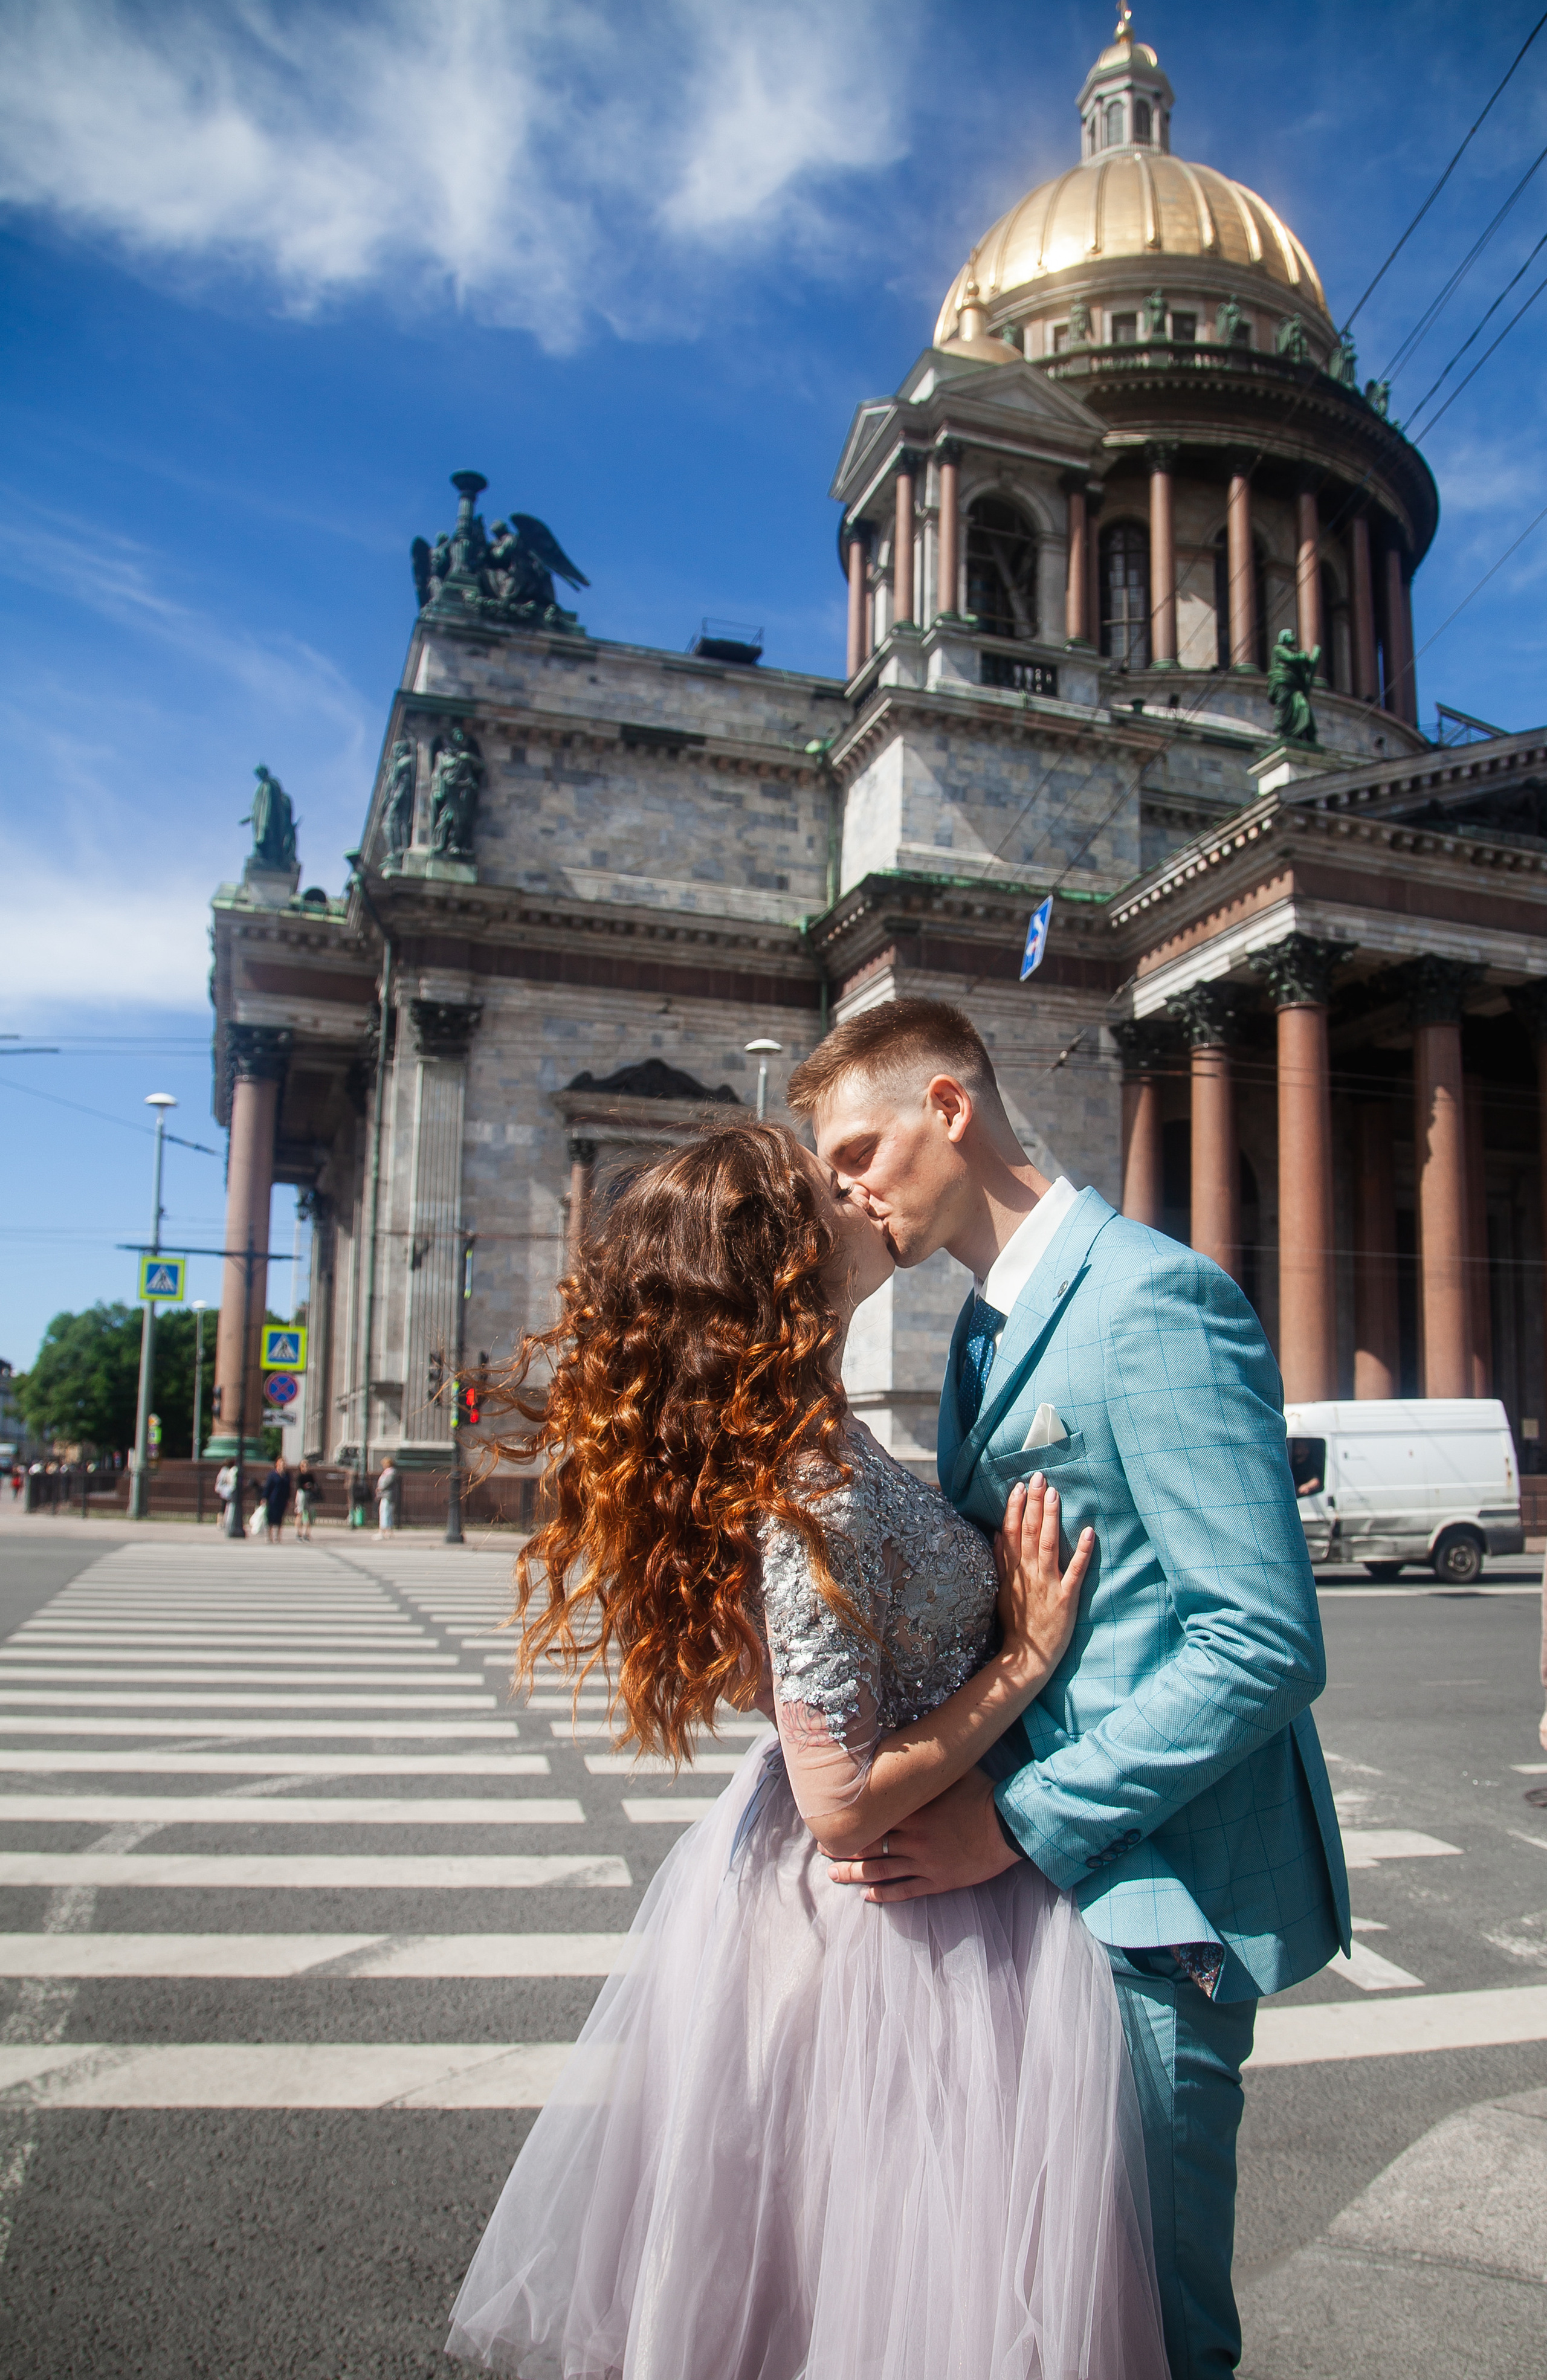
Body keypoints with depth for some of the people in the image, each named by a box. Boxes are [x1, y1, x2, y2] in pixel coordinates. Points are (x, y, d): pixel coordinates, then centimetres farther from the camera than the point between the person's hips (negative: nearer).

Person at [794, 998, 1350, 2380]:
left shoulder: (1154, 1300, -19)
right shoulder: (989, 1327, 12)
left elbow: (1266, 1643, -23)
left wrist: (1019, 1820, -21)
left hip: (1152, 1881, -8)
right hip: (1040, 1865, 9)